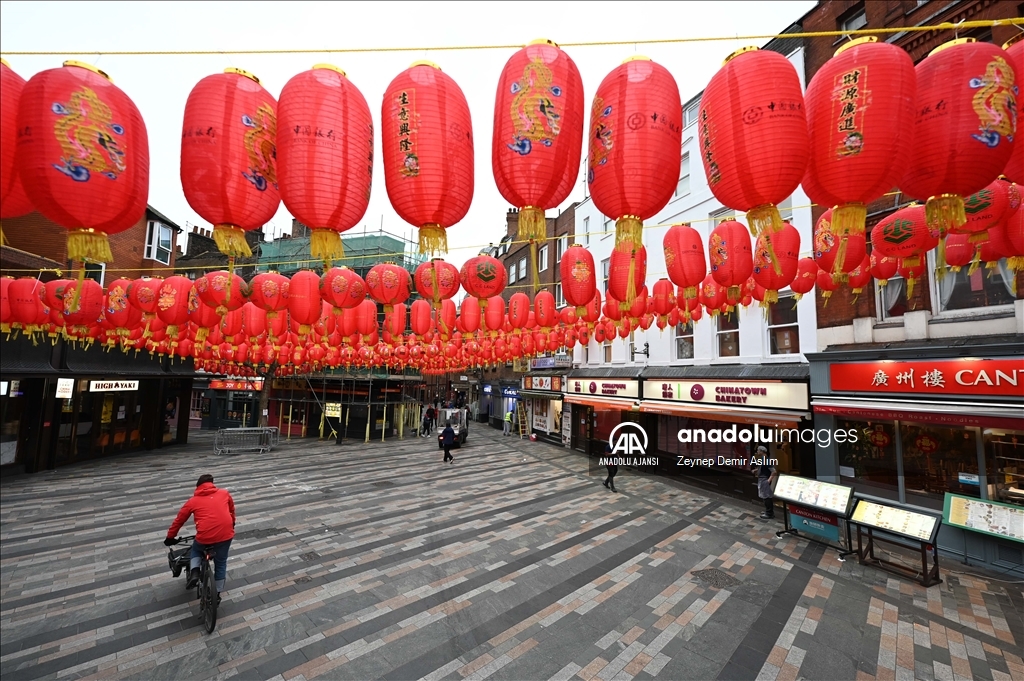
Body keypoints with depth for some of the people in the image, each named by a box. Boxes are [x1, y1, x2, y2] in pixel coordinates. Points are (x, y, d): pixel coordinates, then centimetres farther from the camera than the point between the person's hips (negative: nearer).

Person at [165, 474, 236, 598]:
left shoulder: (193, 501, 12)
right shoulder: (225, 493, 14)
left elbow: (179, 520, 21)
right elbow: (232, 511, 28)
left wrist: (170, 537, 37)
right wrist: (232, 525, 46)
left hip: (205, 537, -1)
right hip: (226, 534, 1)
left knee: (196, 550, 35)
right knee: (221, 563, 23)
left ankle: (194, 572, 13)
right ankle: (217, 594, 28)